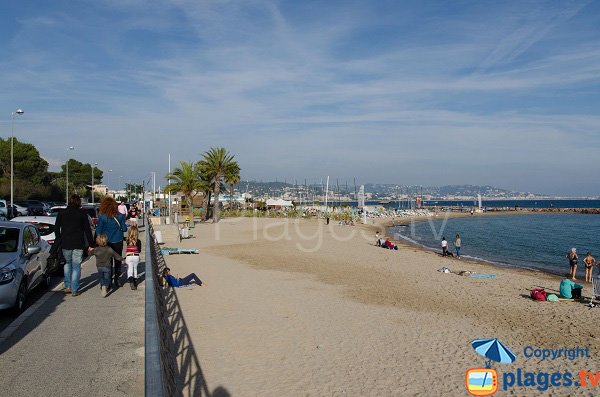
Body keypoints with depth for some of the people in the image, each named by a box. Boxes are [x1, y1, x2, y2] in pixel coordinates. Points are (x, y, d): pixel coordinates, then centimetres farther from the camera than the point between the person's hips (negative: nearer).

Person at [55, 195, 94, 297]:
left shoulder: (62, 213, 4)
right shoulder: (82, 213, -3)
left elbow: (56, 228, 9)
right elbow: (87, 230, -3)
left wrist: (59, 240, 18)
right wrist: (91, 243, 2)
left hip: (65, 244, 2)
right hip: (78, 244, -2)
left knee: (67, 264, 20)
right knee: (76, 266, 3)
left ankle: (67, 286, 18)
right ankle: (74, 290, 3)